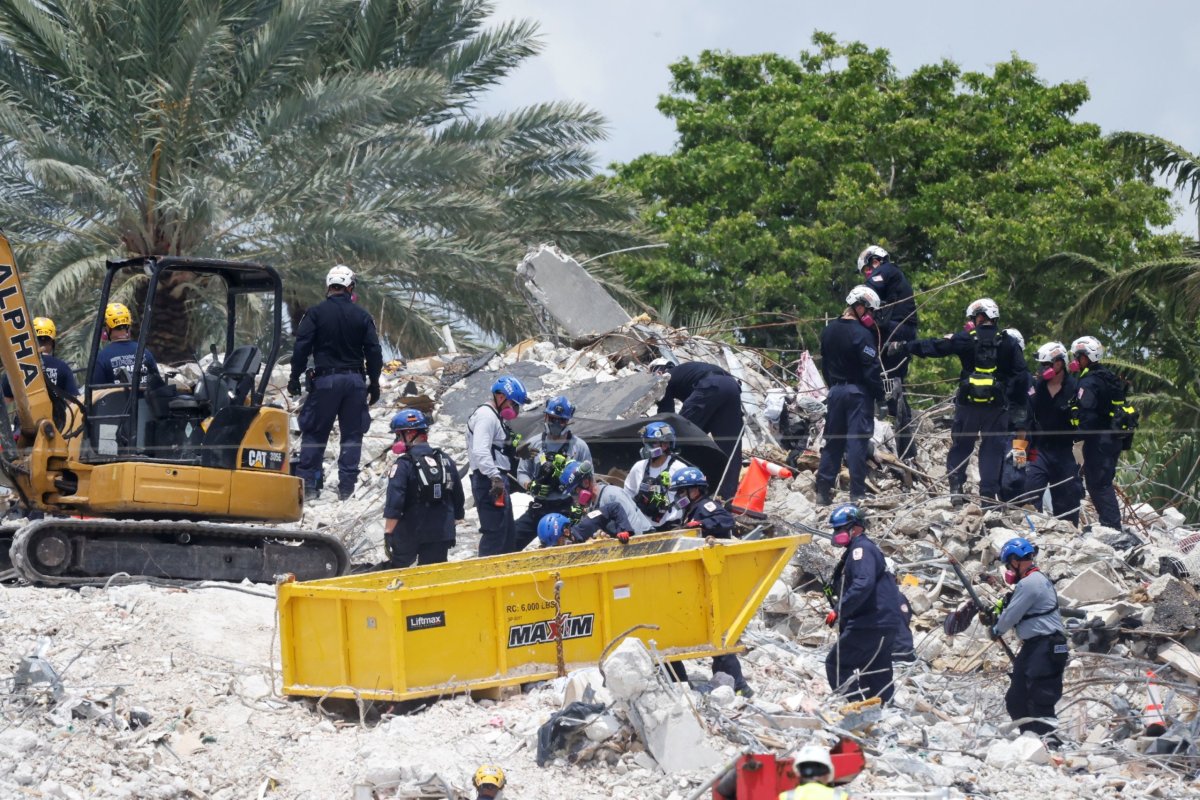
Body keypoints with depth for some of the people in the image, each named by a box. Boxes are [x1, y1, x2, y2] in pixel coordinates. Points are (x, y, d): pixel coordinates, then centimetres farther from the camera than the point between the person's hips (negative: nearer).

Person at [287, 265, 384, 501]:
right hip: (355, 379, 2)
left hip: (326, 379, -2)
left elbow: (302, 347, -7)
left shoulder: (316, 313, -4)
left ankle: (308, 484, 3)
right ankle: (347, 486, 5)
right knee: (352, 434, 8)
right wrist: (374, 384, 15)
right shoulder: (362, 317, 3)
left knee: (314, 432, 6)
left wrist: (295, 377, 0)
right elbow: (374, 352, 6)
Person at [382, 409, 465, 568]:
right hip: (442, 532, 5)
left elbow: (394, 503, -18)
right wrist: (456, 518, 24)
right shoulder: (445, 460, 6)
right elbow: (458, 496, 13)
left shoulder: (403, 465, -13)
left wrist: (388, 533, -15)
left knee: (397, 571, 12)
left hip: (409, 535, -5)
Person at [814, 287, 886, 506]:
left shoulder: (828, 331, 8)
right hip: (858, 393, -7)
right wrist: (880, 396, -9)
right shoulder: (861, 334, -16)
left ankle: (823, 491, 10)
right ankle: (857, 493, -6)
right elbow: (872, 369, -17)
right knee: (858, 441, -5)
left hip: (835, 391, 7)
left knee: (833, 441, 11)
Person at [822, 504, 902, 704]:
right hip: (885, 623, 10)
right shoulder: (858, 549, 21)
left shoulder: (861, 549, -11)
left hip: (870, 625, -10)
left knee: (836, 664, -6)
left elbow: (863, 584, -26)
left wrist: (839, 611, -25)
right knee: (878, 677, 14)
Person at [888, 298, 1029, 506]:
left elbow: (933, 347, -2)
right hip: (997, 406, 1)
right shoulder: (1008, 342, 2)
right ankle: (989, 493, -1)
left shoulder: (966, 339, -4)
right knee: (993, 449, 5)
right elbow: (1022, 374, 2)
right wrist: (1019, 407, 8)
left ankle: (955, 488, 4)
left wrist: (903, 347, 6)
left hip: (968, 403, -1)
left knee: (960, 446, 13)